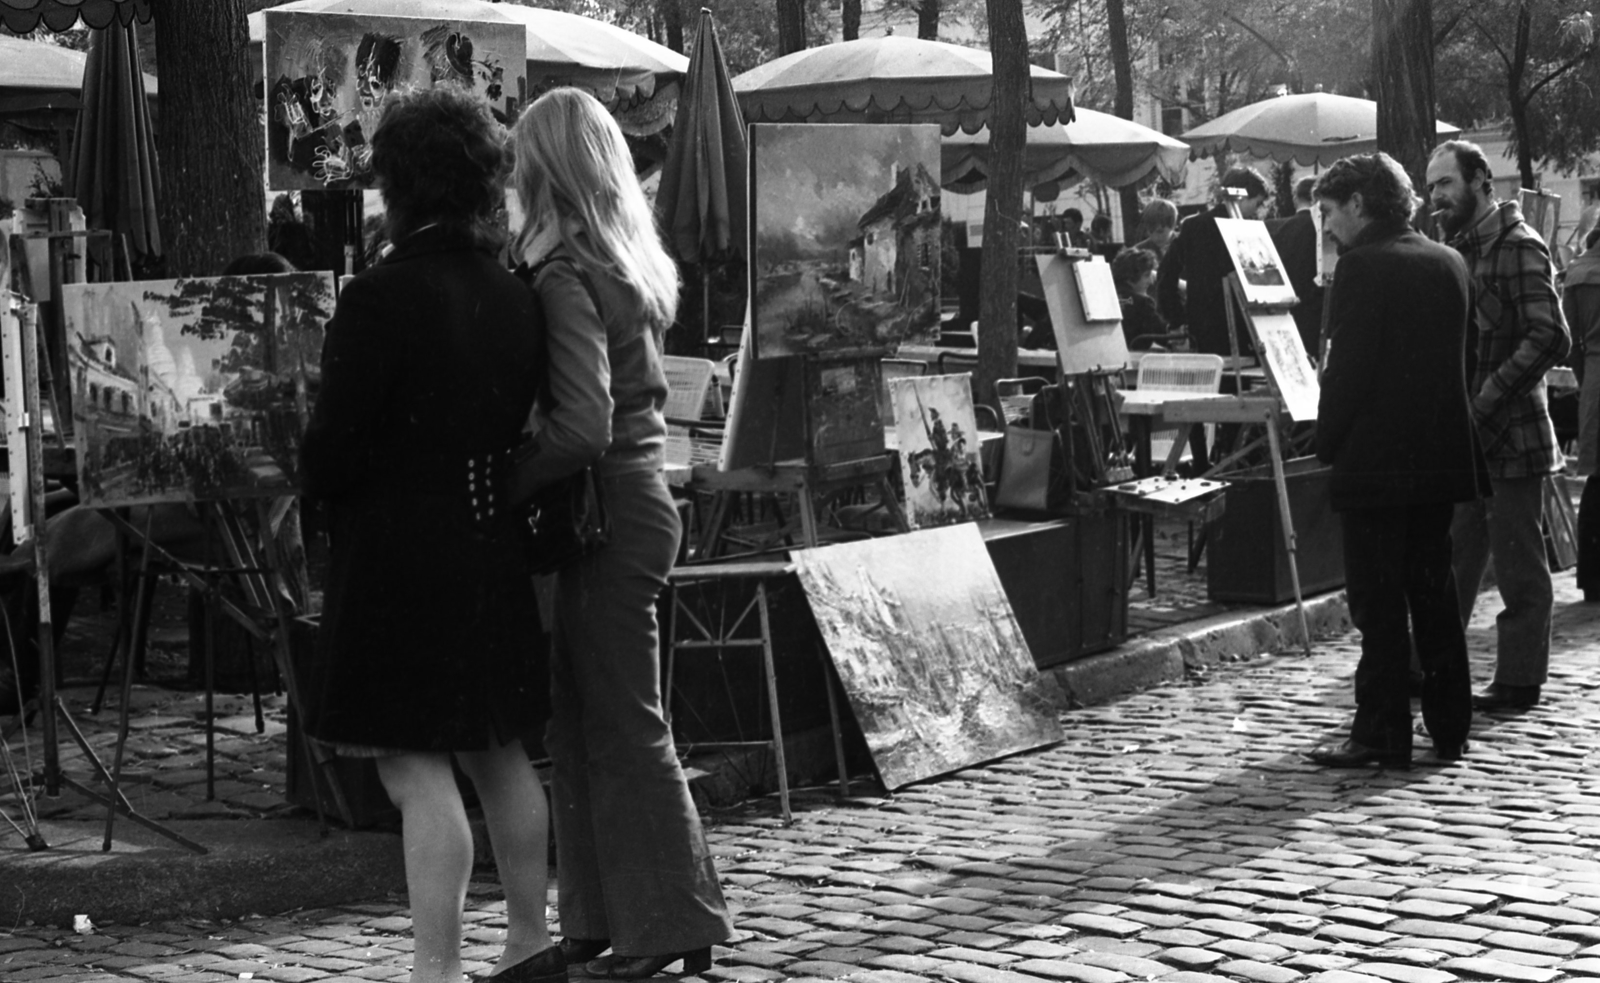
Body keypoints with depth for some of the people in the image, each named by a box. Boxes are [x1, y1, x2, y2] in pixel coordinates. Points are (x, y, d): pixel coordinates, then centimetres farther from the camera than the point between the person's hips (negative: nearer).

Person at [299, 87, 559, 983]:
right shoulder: (516, 297, 5)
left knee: (417, 767, -4)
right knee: (498, 749, 18)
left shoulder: (382, 297, -17)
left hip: (398, 552, -8)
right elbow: (520, 424, 10)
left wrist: (320, 489, 4)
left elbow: (333, 447, -15)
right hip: (493, 547, 8)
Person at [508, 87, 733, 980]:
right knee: (586, 721, 14)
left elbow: (582, 429, -24)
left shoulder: (567, 277, -16)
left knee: (623, 728, -1)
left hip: (607, 512, -9)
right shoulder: (631, 266, 10)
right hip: (641, 497, 9)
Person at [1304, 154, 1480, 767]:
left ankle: (1382, 734, 0)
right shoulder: (1450, 264, 8)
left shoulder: (1364, 265, -13)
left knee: (1378, 602, -2)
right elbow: (1460, 358, 12)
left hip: (1374, 462, -7)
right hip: (1441, 458, 7)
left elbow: (1348, 365, -17)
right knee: (1434, 594, 13)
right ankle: (1449, 728, 18)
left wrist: (1327, 441, -6)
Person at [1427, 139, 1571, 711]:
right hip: (1462, 434, 8)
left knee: (1518, 564, 0)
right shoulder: (1459, 248, 14)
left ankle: (1518, 682, 6)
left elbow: (1550, 339, -20)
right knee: (1453, 556, 12)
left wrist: (1486, 401, -22)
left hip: (1510, 433, -8)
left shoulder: (1518, 248, -12)